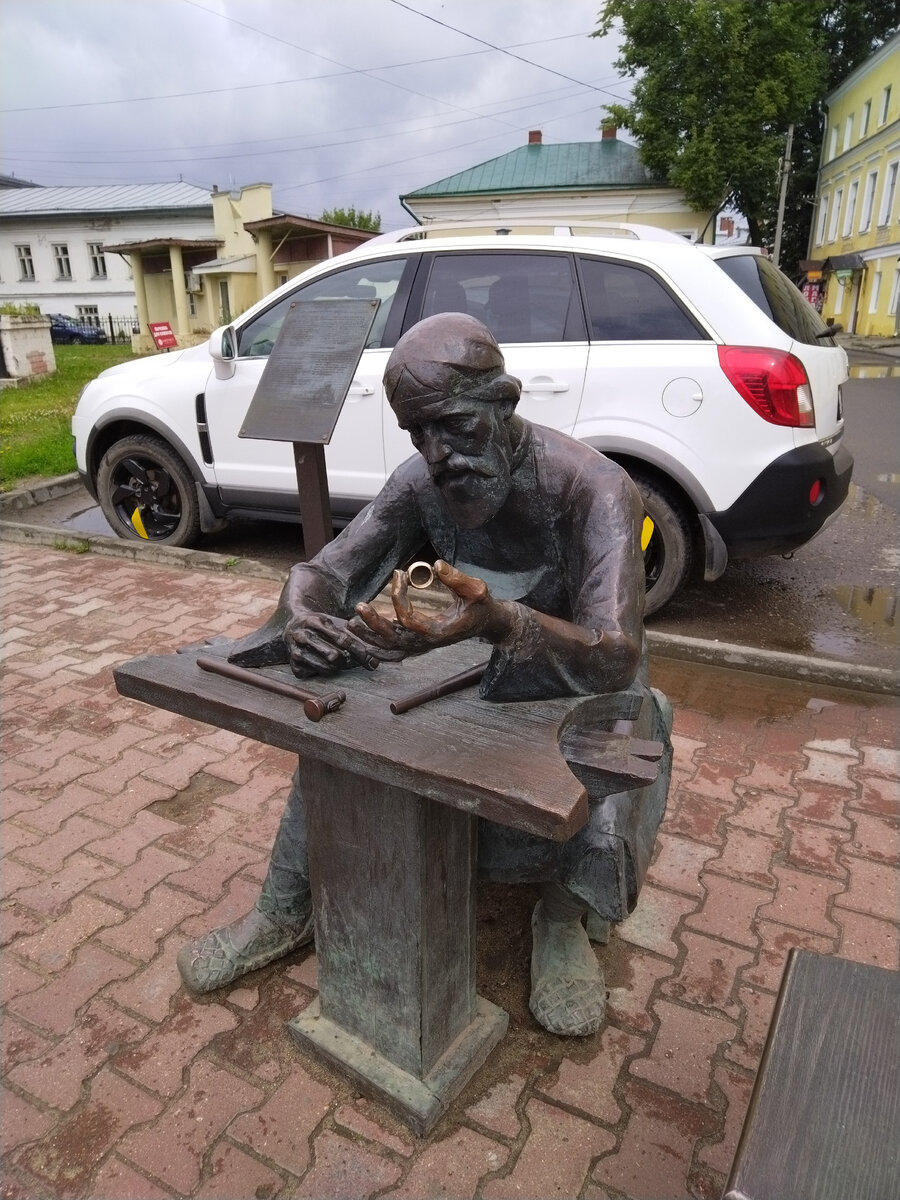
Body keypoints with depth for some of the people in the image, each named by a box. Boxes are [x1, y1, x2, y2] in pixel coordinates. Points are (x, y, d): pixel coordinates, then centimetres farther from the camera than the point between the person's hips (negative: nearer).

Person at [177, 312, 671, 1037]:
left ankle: (564, 917, 0)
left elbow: (614, 657, -39)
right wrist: (304, 618, -37)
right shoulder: (422, 481, -12)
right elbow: (325, 572, -11)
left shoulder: (592, 487, -28)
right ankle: (287, 909, 2)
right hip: (477, 678, 5)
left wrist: (500, 620, -59)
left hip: (581, 686, -4)